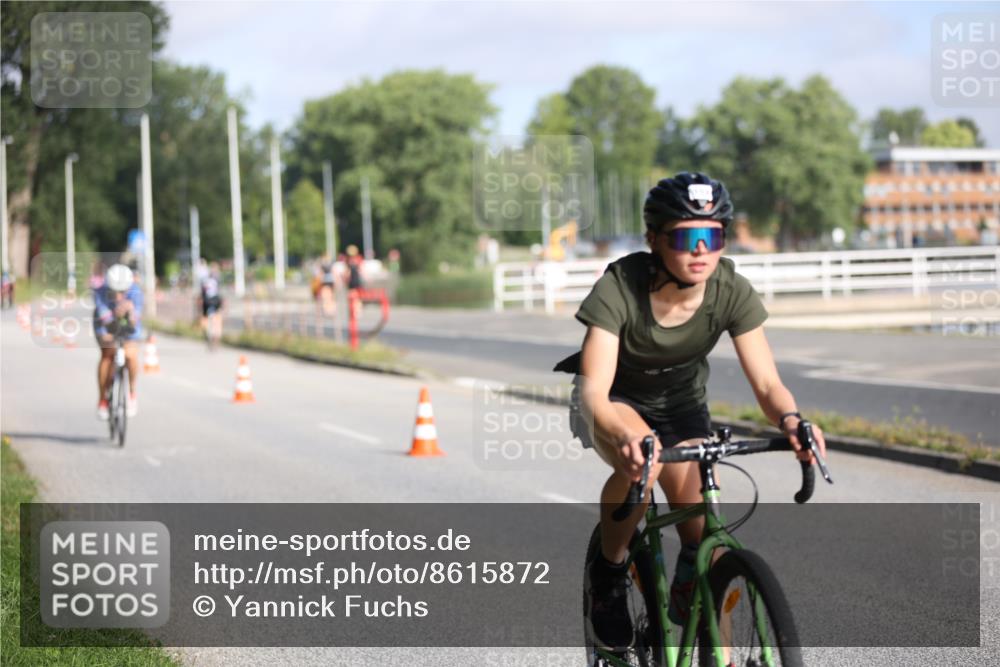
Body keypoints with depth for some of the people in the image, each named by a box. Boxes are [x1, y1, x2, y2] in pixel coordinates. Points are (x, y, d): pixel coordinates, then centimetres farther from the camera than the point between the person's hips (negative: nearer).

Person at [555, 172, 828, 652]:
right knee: (641, 464, -37)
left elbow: (766, 383, -25)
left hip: (681, 405, 3)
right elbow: (594, 390, -41)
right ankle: (609, 571, -10)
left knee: (703, 536, -13)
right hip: (615, 403, -3)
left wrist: (789, 419, -49)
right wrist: (623, 436, -63)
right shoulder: (619, 288, -32)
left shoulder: (732, 293, -24)